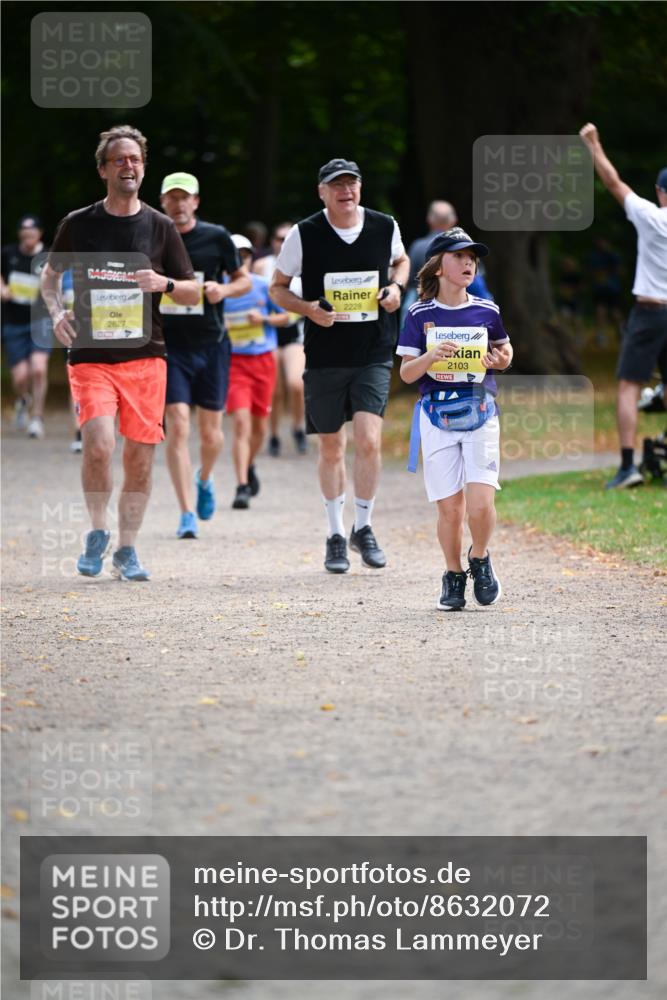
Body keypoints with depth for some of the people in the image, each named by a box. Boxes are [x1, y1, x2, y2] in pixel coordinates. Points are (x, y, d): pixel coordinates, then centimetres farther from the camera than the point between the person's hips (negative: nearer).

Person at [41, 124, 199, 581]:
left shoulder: (160, 227, 6)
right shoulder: (78, 224, 5)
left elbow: (194, 294, 10)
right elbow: (51, 274, 20)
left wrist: (163, 283, -11)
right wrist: (57, 312, 0)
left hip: (145, 356, 2)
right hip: (91, 355, -2)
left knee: (140, 457, 1)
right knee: (99, 443, -20)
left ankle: (127, 551, 17)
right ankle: (98, 531, 4)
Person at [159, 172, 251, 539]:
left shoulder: (216, 237, -1)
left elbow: (244, 280, 8)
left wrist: (223, 290, -11)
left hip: (211, 345, 1)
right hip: (169, 346, -1)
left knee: (210, 432, 6)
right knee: (178, 428, -13)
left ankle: (204, 480, 40)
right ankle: (187, 515, -11)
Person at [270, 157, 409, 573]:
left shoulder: (385, 227, 0)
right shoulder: (305, 234, -5)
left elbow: (401, 260, 22)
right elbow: (278, 287, 5)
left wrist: (396, 286, 0)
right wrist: (309, 309, -14)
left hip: (374, 355, 0)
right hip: (325, 356, 0)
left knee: (369, 441, -13)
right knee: (331, 448, 8)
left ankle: (363, 527, 7)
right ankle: (336, 536, 22)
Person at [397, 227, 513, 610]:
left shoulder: (486, 311, 4)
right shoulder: (421, 315, 0)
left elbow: (504, 350, 21)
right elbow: (406, 373, 1)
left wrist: (501, 359, -1)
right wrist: (431, 357, -18)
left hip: (481, 413, 0)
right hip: (438, 416, 0)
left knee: (480, 503, -13)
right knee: (449, 506, 0)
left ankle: (480, 559, 16)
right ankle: (453, 576, 20)